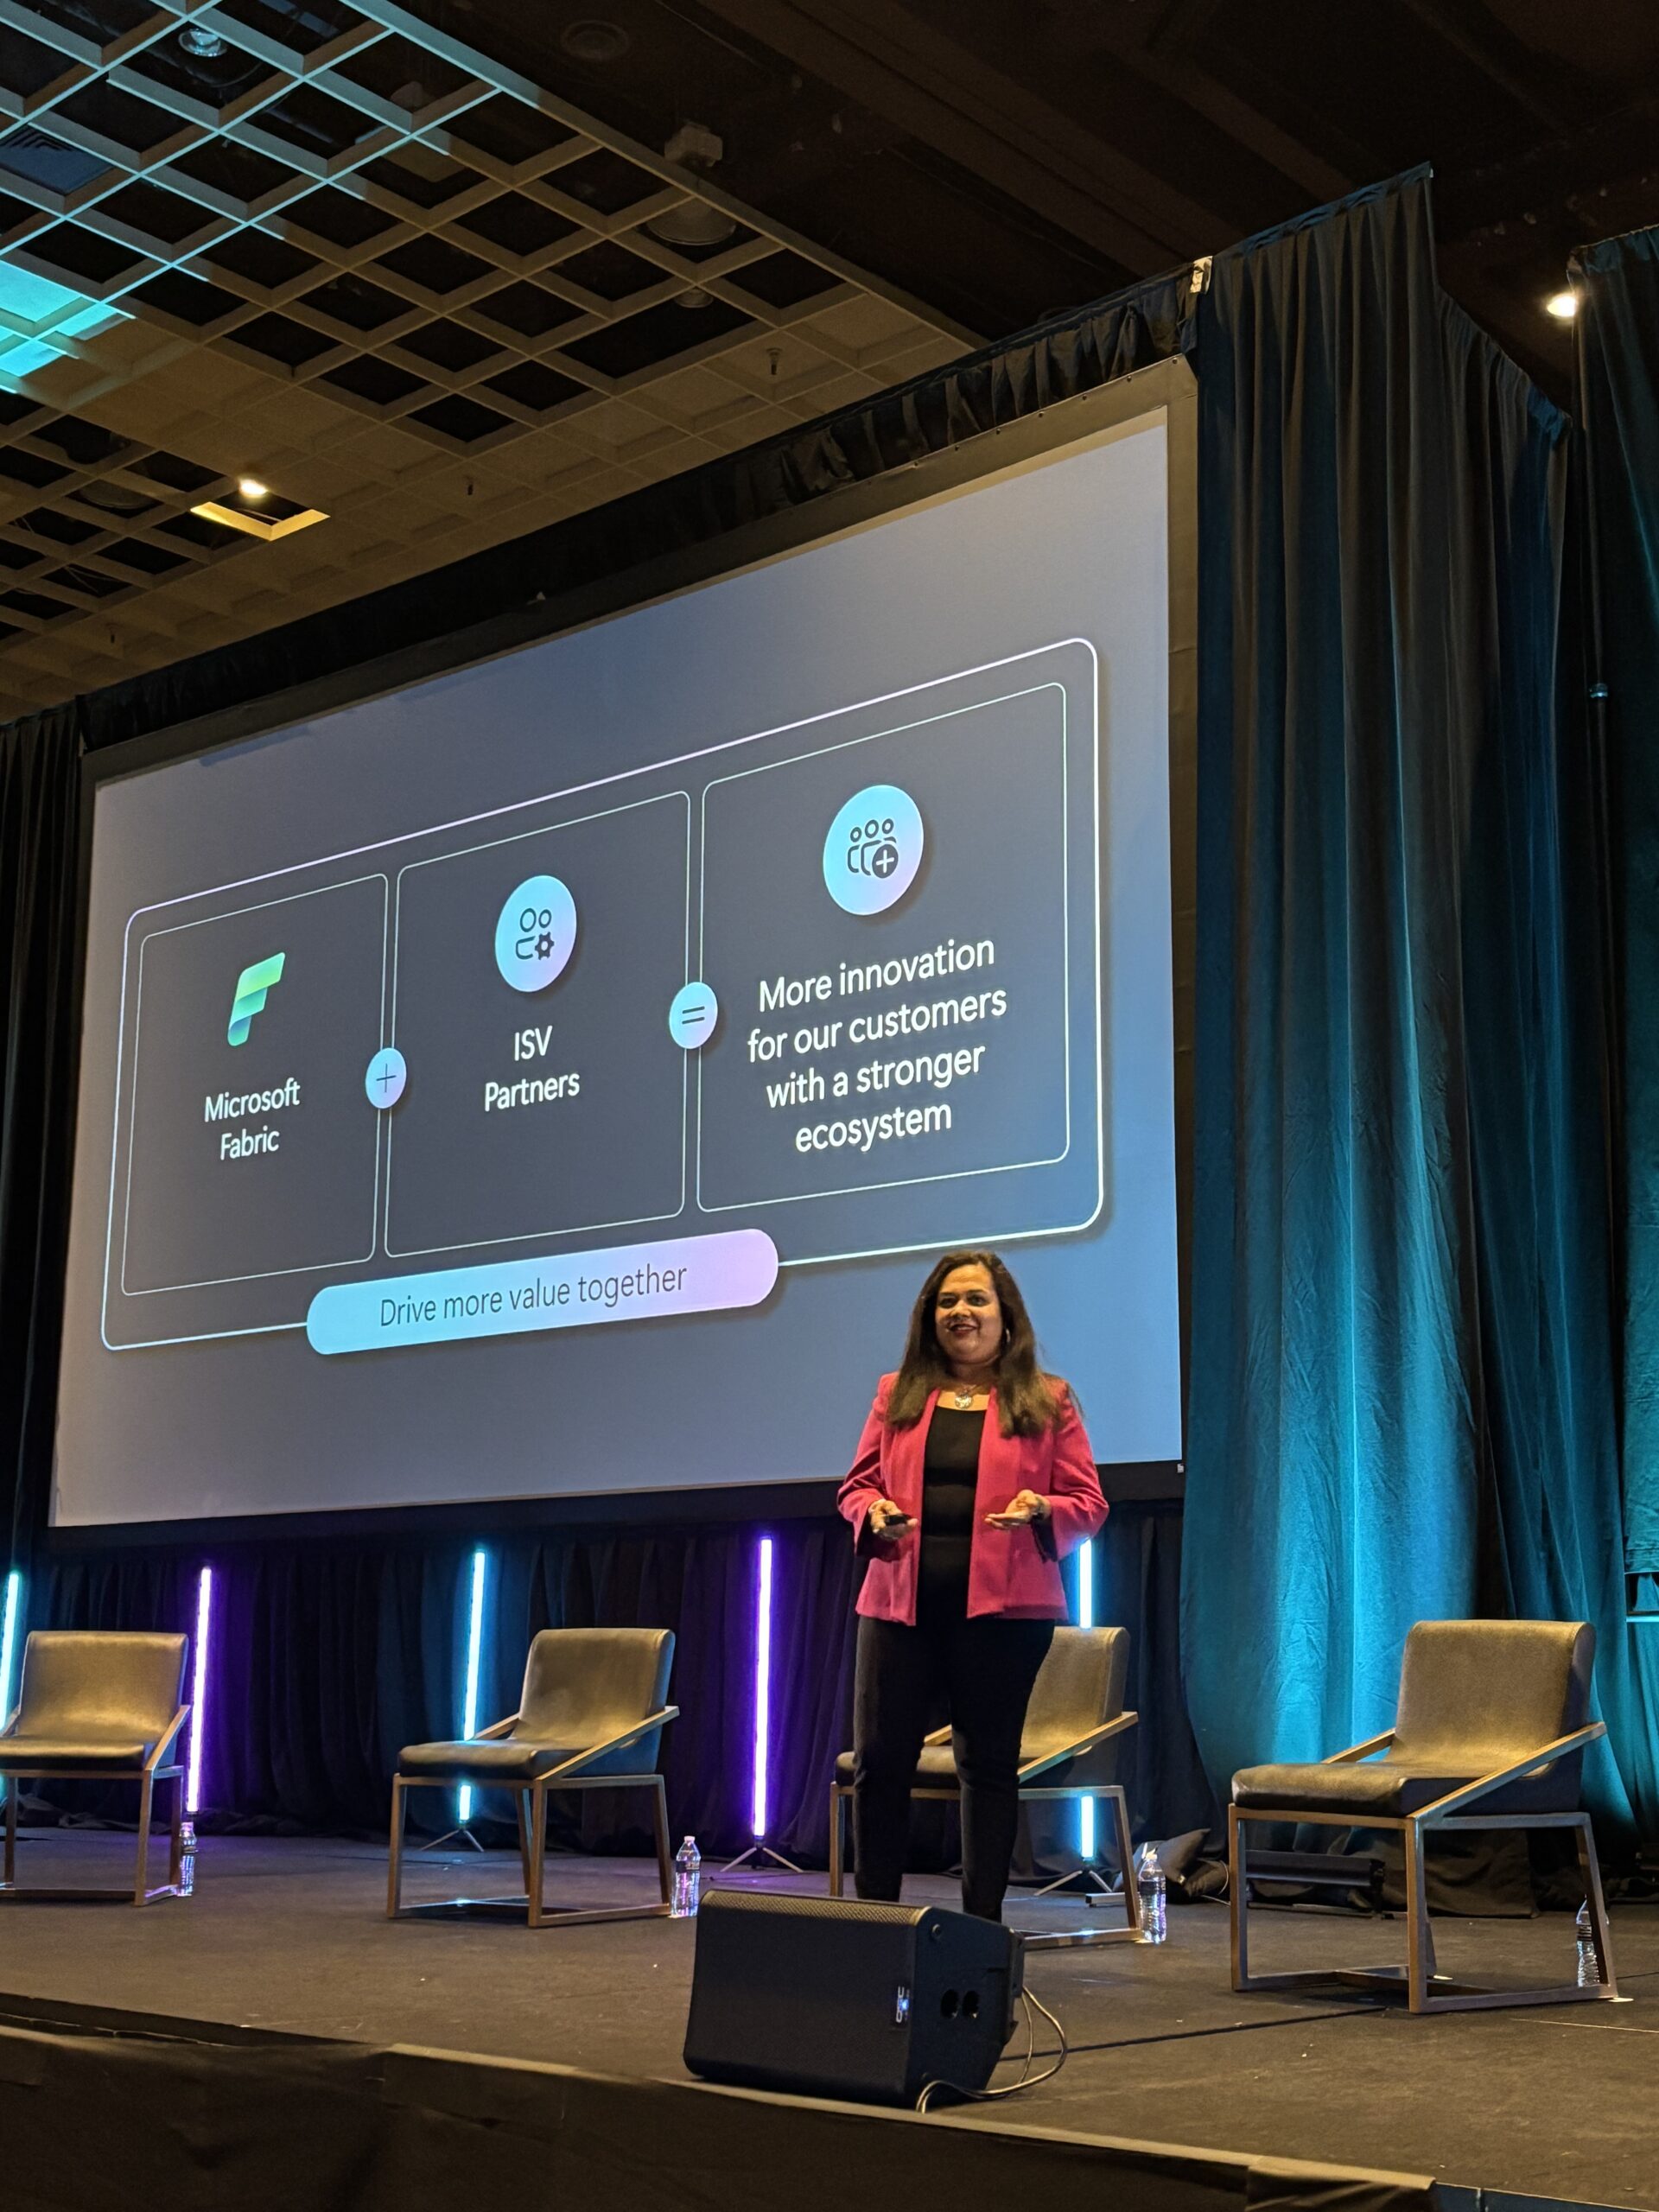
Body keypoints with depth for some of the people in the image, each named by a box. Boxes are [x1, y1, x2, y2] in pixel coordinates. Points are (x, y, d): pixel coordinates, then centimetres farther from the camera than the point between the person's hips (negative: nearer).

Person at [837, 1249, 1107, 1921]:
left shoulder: (1046, 1401, 6)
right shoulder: (897, 1394, 14)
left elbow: (1088, 1504, 4)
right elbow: (856, 1486, 15)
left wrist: (1041, 1510, -16)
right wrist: (873, 1513, -8)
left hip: (1000, 1610, -2)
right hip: (899, 1604, 2)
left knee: (988, 1764, 5)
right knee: (877, 1761, 1)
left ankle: (982, 1926, 13)